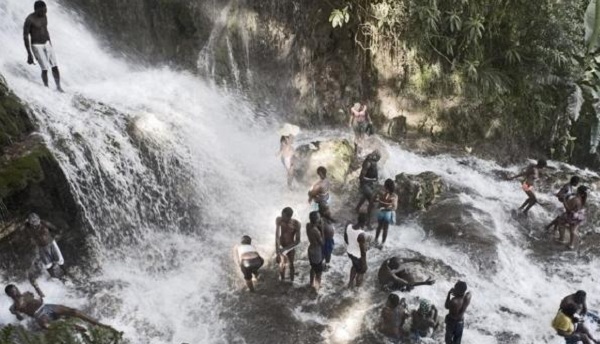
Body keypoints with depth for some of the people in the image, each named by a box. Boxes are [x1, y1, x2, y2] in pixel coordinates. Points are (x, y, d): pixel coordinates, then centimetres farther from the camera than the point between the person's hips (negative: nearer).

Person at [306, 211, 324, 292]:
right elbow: (322, 242, -20)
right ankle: (317, 286, 33)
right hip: (317, 251, -8)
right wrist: (322, 228, -24)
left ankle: (312, 283, 49)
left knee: (313, 268, 30)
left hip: (311, 249, 8)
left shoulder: (308, 225, -12)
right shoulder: (316, 231, -34)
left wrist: (319, 227, -12)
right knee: (319, 271, 15)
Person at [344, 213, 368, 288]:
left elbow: (345, 239, 2)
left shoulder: (348, 226, -17)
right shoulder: (361, 234, -36)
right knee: (361, 270, 25)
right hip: (358, 256, -6)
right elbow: (363, 251, -26)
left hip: (349, 252, 6)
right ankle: (358, 284, 48)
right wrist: (364, 263, -12)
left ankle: (350, 283, 50)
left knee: (355, 266, 34)